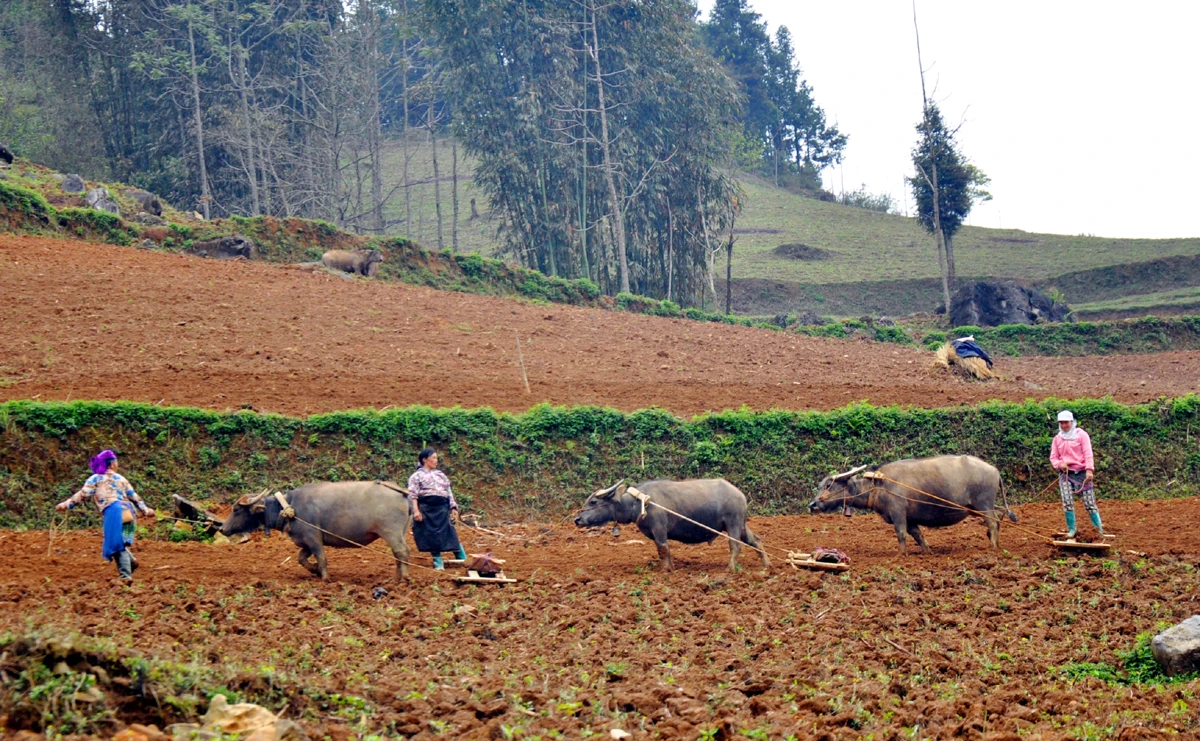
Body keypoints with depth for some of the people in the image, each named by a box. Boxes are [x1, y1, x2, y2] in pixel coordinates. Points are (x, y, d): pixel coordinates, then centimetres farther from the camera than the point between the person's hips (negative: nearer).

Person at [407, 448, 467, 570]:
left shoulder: (440, 475, 21)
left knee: (450, 534, -2)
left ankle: (463, 560, 0)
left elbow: (449, 492, 21)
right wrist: (416, 510, -15)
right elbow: (412, 494, -3)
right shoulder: (417, 475, 5)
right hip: (426, 508, -3)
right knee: (432, 536, -2)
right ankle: (438, 563, 5)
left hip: (442, 508, 3)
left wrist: (453, 507, 11)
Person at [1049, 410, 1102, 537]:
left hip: (1081, 473, -3)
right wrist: (1059, 464, -9)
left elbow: (1088, 453, -7)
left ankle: (1099, 529, 7)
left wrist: (1089, 470, -20)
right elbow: (1053, 457, 14)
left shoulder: (1081, 435, 0)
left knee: (1089, 502, -4)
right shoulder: (1057, 438, 12)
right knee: (1067, 503, -9)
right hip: (1065, 473, 3)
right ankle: (1071, 529, 2)